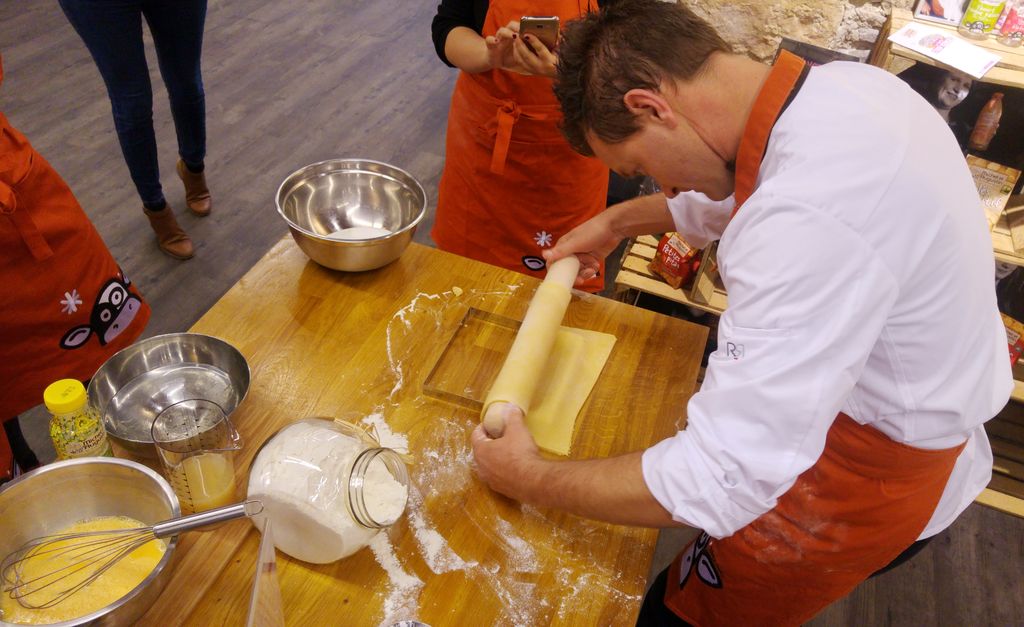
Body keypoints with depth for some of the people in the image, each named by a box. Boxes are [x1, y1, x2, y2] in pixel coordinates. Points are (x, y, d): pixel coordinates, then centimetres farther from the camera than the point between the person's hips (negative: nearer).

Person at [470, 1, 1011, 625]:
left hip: (865, 474, -8)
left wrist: (531, 479, -22)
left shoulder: (809, 221, -38)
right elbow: (728, 191, 15)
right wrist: (619, 219, 21)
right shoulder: (837, 84, -8)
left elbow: (721, 479, -34)